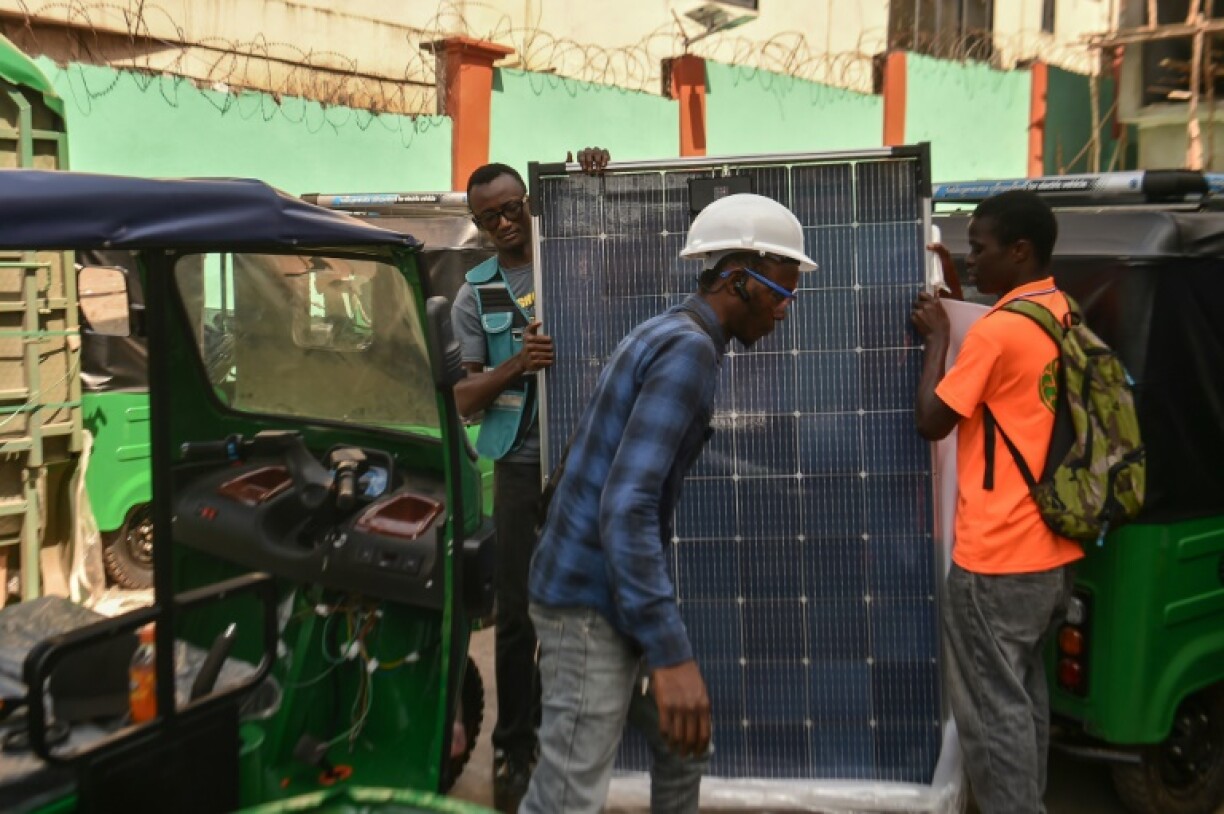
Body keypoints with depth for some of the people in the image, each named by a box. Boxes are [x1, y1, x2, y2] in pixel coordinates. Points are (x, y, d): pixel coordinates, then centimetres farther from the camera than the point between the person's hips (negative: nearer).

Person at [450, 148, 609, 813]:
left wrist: (598, 180, -7)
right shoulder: (475, 295, 6)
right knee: (517, 610, 2)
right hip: (523, 464, 0)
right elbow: (462, 399, 3)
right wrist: (515, 366, -15)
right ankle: (513, 747, 16)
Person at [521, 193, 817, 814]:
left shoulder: (668, 335, 14)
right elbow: (627, 506, -27)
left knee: (683, 750, 22)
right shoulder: (690, 348, -17)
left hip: (611, 596, 10)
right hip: (590, 602, -10)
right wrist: (672, 652, -28)